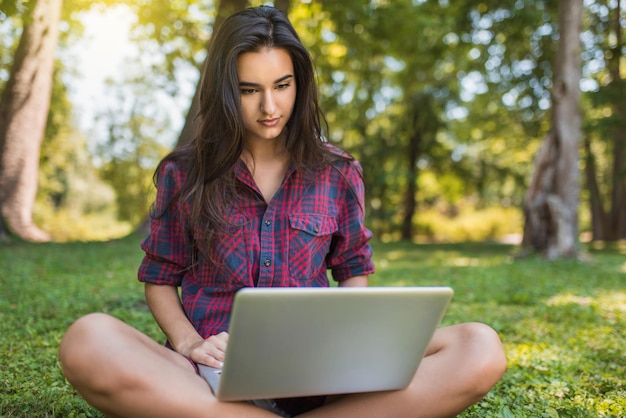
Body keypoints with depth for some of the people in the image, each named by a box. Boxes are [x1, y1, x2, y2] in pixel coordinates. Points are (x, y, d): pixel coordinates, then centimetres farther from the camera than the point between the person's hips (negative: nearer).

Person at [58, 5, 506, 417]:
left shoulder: (338, 174, 9)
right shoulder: (184, 174, 7)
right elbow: (160, 280, 11)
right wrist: (187, 342, -10)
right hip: (212, 377, -1)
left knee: (480, 349, -23)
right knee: (87, 342, -32)